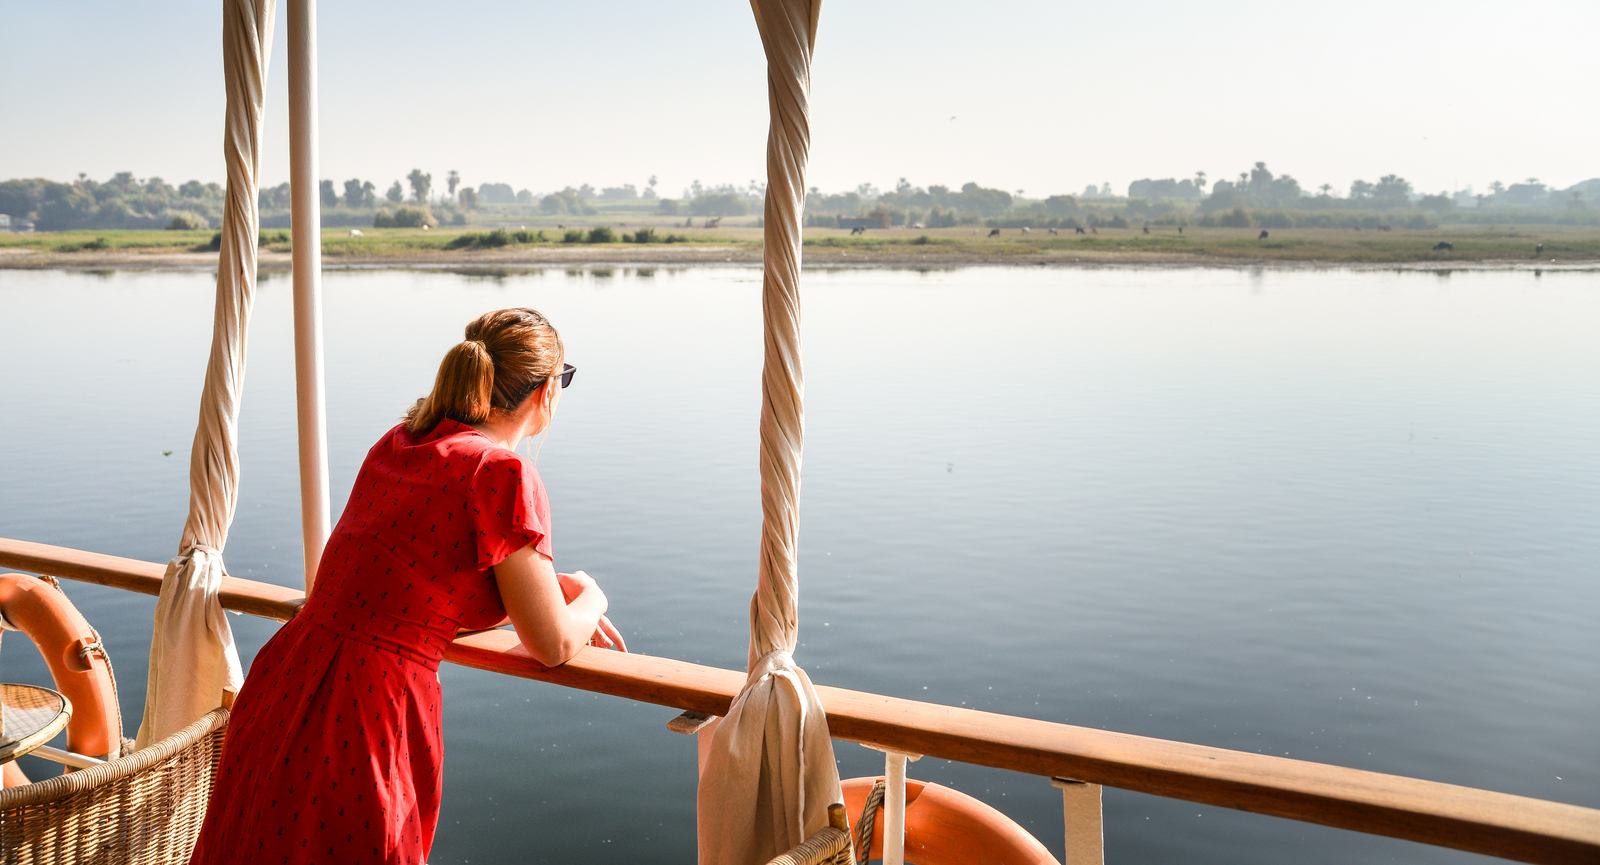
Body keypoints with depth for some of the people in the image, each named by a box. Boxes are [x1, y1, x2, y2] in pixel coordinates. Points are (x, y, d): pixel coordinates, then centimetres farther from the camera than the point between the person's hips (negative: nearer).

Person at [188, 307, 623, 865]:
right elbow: (553, 645, -9)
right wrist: (589, 598, 13)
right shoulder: (502, 473, -14)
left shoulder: (400, 442, 9)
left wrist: (551, 591, 23)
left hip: (280, 691, 8)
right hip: (365, 723, -7)